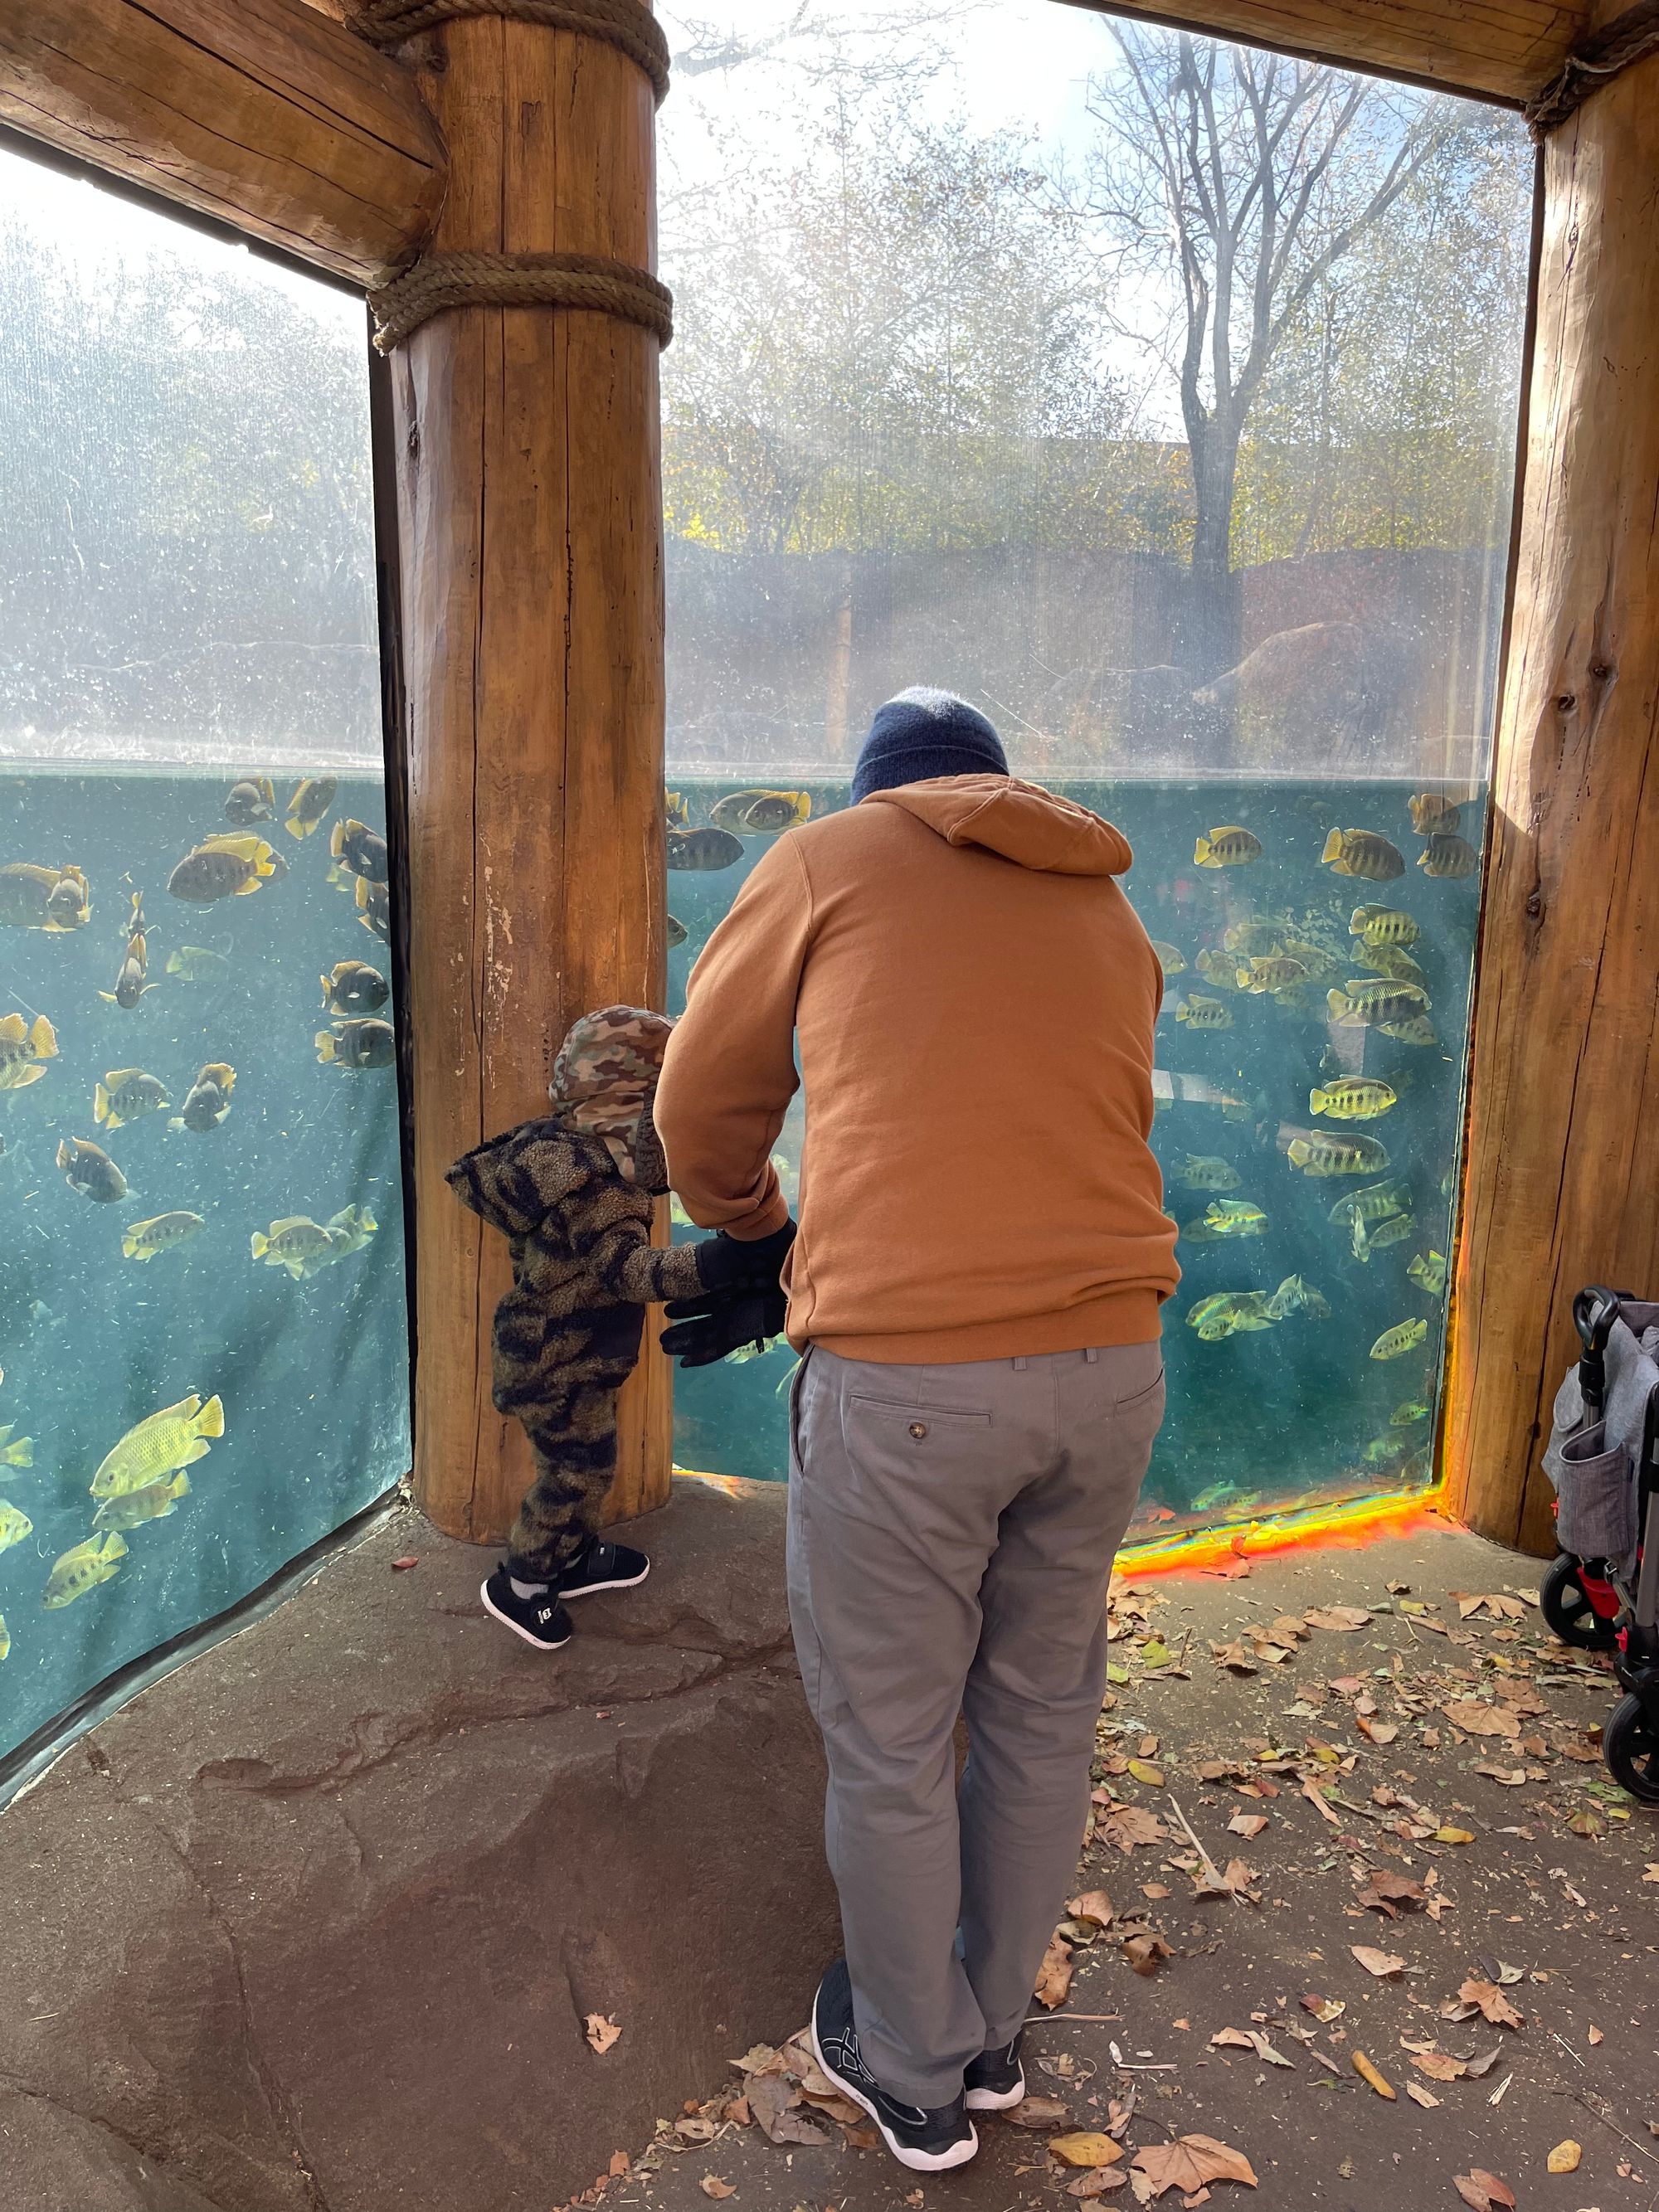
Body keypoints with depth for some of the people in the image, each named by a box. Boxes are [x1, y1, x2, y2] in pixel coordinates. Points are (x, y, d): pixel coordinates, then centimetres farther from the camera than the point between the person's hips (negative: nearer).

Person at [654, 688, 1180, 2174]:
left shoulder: (829, 858, 6)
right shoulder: (1110, 910, 17)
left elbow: (703, 1102, 11)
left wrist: (742, 1216, 31)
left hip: (903, 1371, -5)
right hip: (1112, 1364, 5)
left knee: (890, 1744, 14)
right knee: (1042, 1714, 21)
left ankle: (915, 2078, 35)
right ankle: (995, 2029, 43)